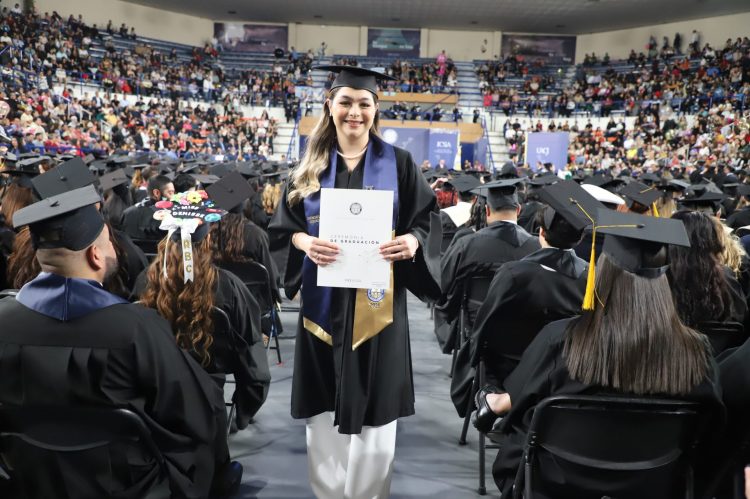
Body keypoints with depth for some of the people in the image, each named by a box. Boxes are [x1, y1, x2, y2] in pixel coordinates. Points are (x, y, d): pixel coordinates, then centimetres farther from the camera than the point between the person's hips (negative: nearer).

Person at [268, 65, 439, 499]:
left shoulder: (397, 163, 2)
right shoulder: (311, 164, 7)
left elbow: (426, 220, 3)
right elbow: (283, 226, 6)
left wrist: (411, 242, -18)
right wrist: (305, 243, -15)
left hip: (377, 300, -1)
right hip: (324, 299, 2)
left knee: (374, 407, 4)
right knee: (325, 405, 8)